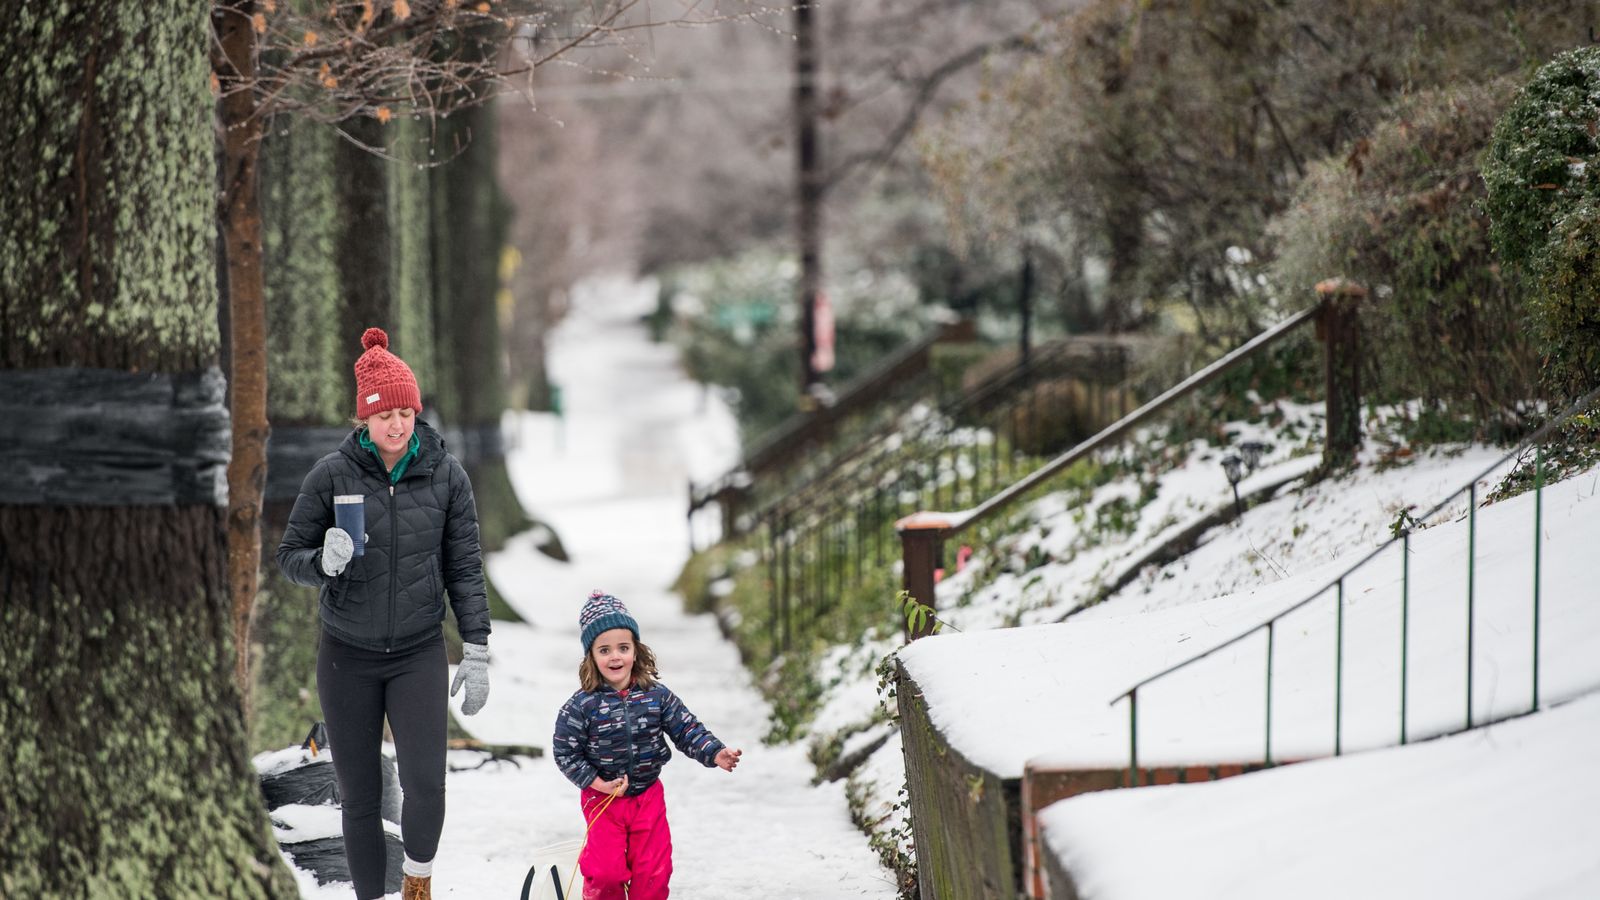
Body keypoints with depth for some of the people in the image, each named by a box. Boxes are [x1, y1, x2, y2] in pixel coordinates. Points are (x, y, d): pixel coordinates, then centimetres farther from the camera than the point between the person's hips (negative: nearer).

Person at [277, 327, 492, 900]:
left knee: (425, 783, -14)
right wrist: (324, 562, -23)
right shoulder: (333, 474, -6)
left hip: (419, 653, 0)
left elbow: (464, 568, 3)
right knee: (360, 796, 4)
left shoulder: (446, 476, -3)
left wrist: (476, 653, -1)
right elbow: (289, 556, 0)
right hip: (347, 656, 0)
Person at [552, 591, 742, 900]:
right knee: (607, 870, -5)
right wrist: (596, 782, -17)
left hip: (648, 796, 3)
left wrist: (715, 753, -19)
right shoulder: (582, 706, -15)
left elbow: (687, 730, -4)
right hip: (603, 801, -3)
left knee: (654, 870, 7)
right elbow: (565, 752, -10)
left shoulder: (657, 696, -7)